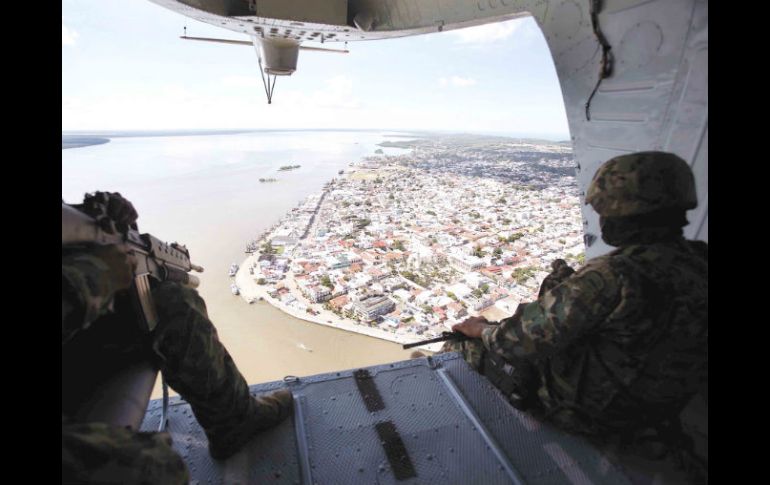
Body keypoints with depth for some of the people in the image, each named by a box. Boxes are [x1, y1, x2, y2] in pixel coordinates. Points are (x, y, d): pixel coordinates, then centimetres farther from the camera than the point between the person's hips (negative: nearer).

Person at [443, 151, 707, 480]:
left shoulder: (613, 275, -33)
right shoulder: (697, 263, -8)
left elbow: (522, 340, -29)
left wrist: (483, 329, -9)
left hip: (578, 407, -7)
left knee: (459, 346, 8)